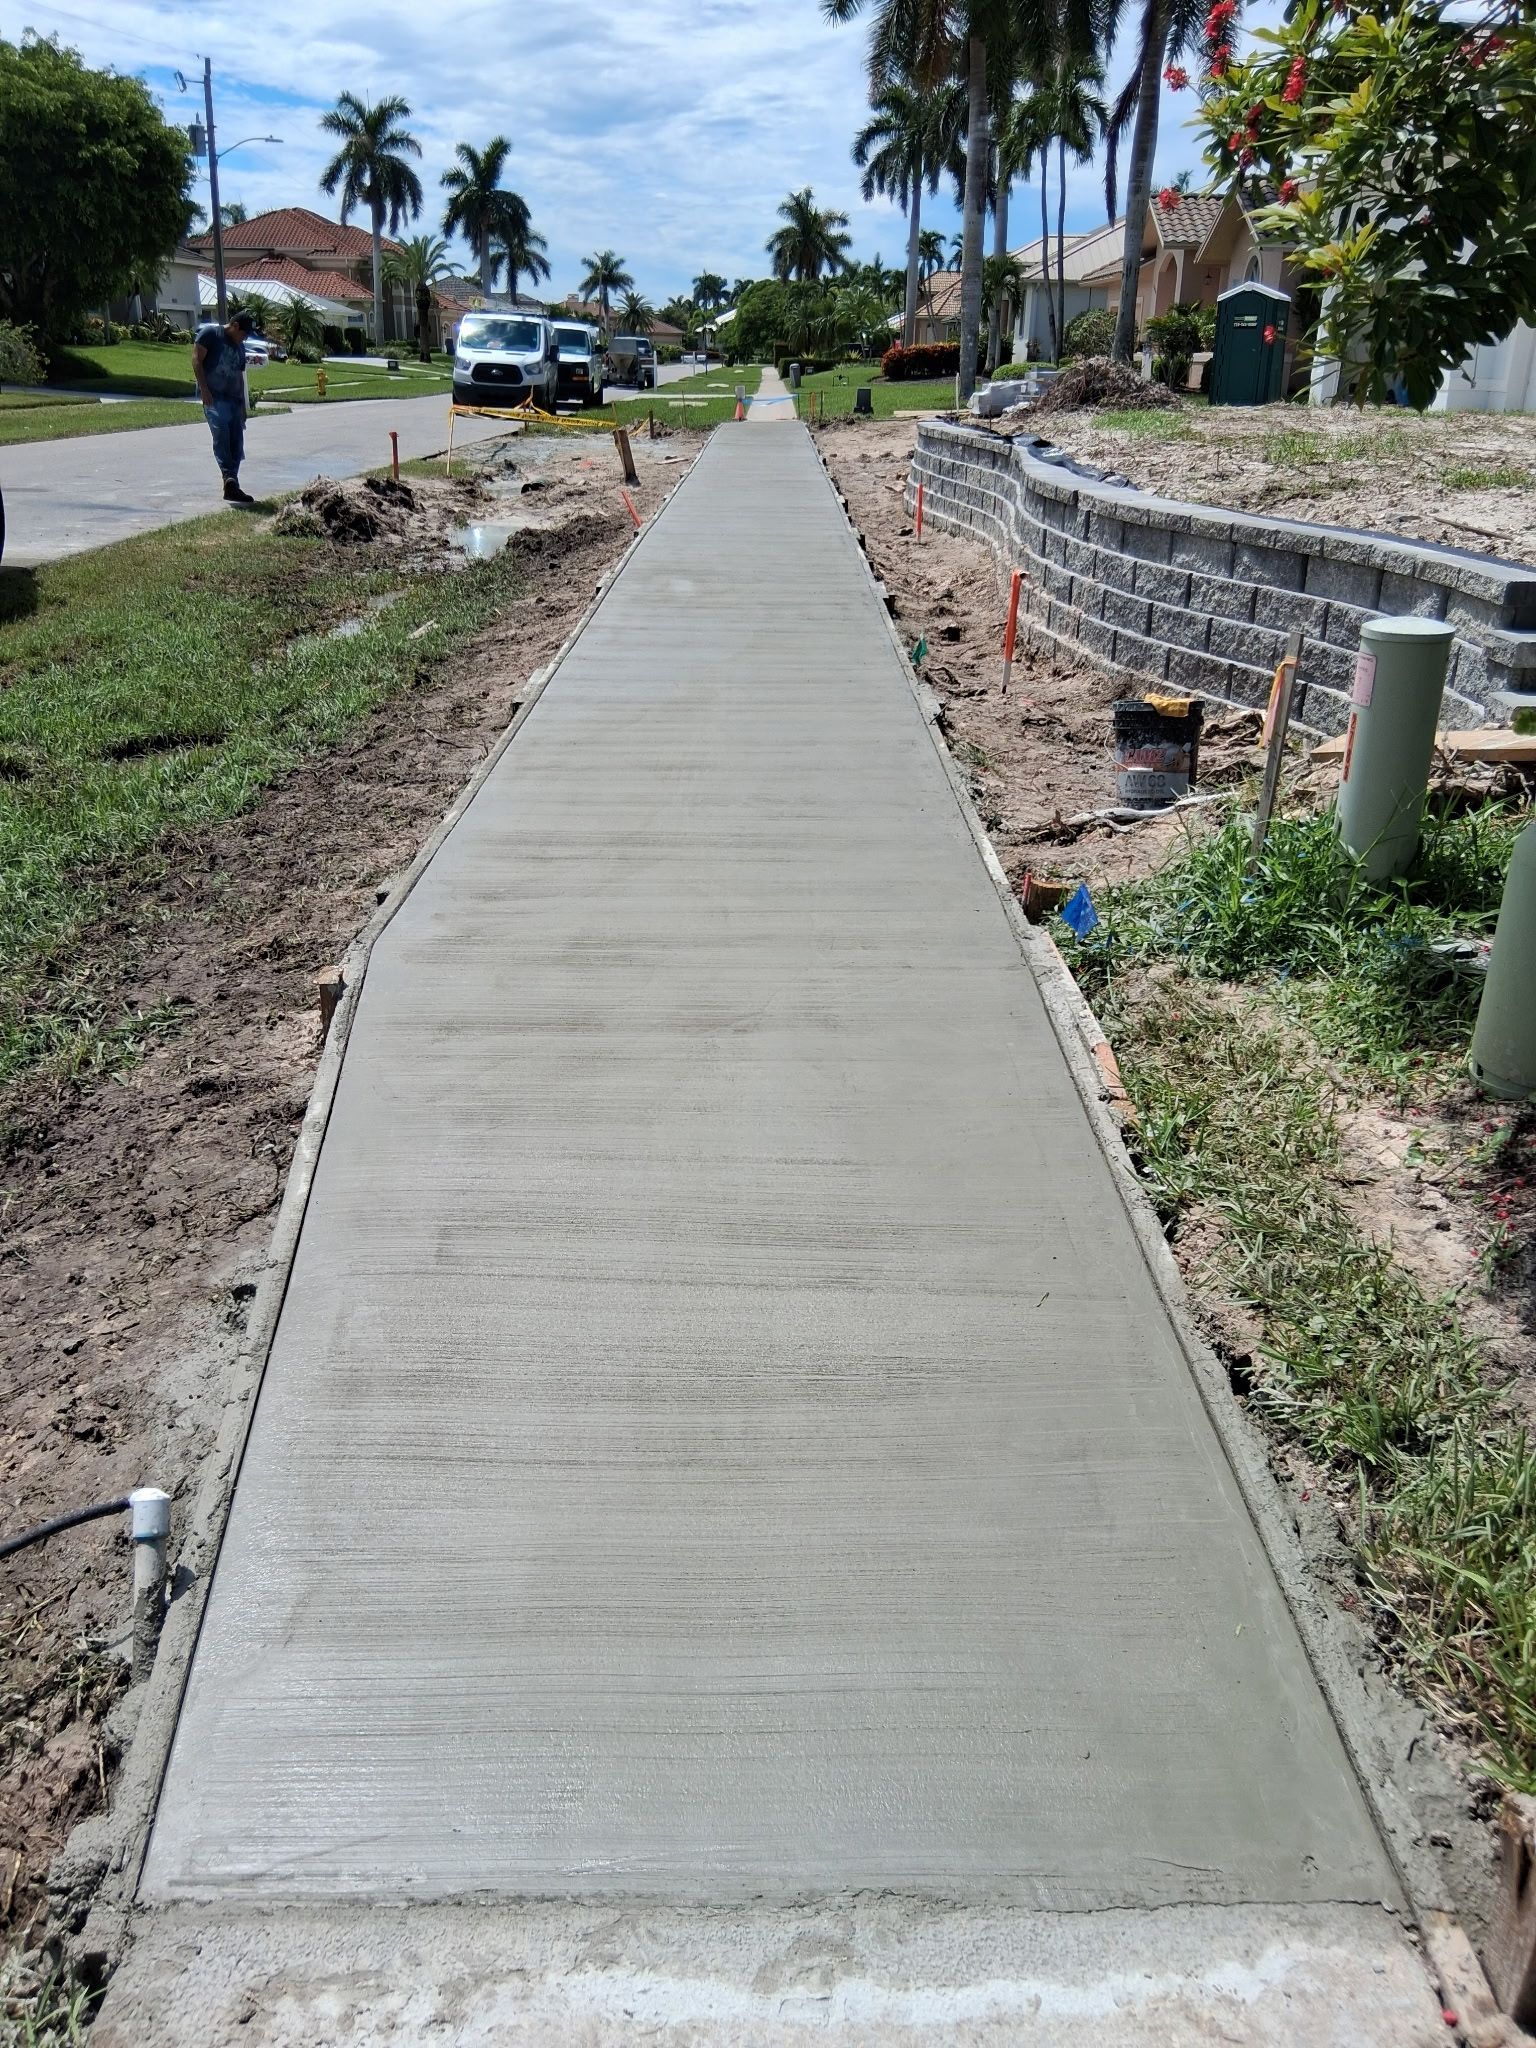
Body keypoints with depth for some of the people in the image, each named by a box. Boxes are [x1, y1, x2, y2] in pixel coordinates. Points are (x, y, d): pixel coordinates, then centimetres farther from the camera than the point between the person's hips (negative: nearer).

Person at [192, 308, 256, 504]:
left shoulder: (240, 347, 23)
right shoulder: (210, 333, 1)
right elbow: (197, 359, -6)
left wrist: (243, 405, 22)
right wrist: (204, 389, -16)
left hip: (234, 398, 8)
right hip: (214, 396, -8)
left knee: (237, 443, 1)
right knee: (221, 431, -26)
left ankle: (232, 487, 6)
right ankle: (230, 478, -35)